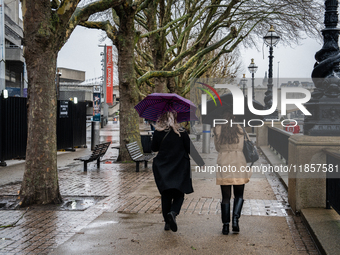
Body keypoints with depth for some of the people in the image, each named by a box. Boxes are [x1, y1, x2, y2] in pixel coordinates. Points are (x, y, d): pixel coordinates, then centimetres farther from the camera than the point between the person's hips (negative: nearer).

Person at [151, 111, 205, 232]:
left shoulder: (157, 133, -5)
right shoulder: (181, 132, -7)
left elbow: (154, 148, 8)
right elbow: (190, 149, -3)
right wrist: (201, 162, 6)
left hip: (162, 169, 1)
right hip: (180, 168, -1)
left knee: (165, 195, 12)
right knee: (179, 194, 8)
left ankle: (167, 222, 12)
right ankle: (173, 213, -19)